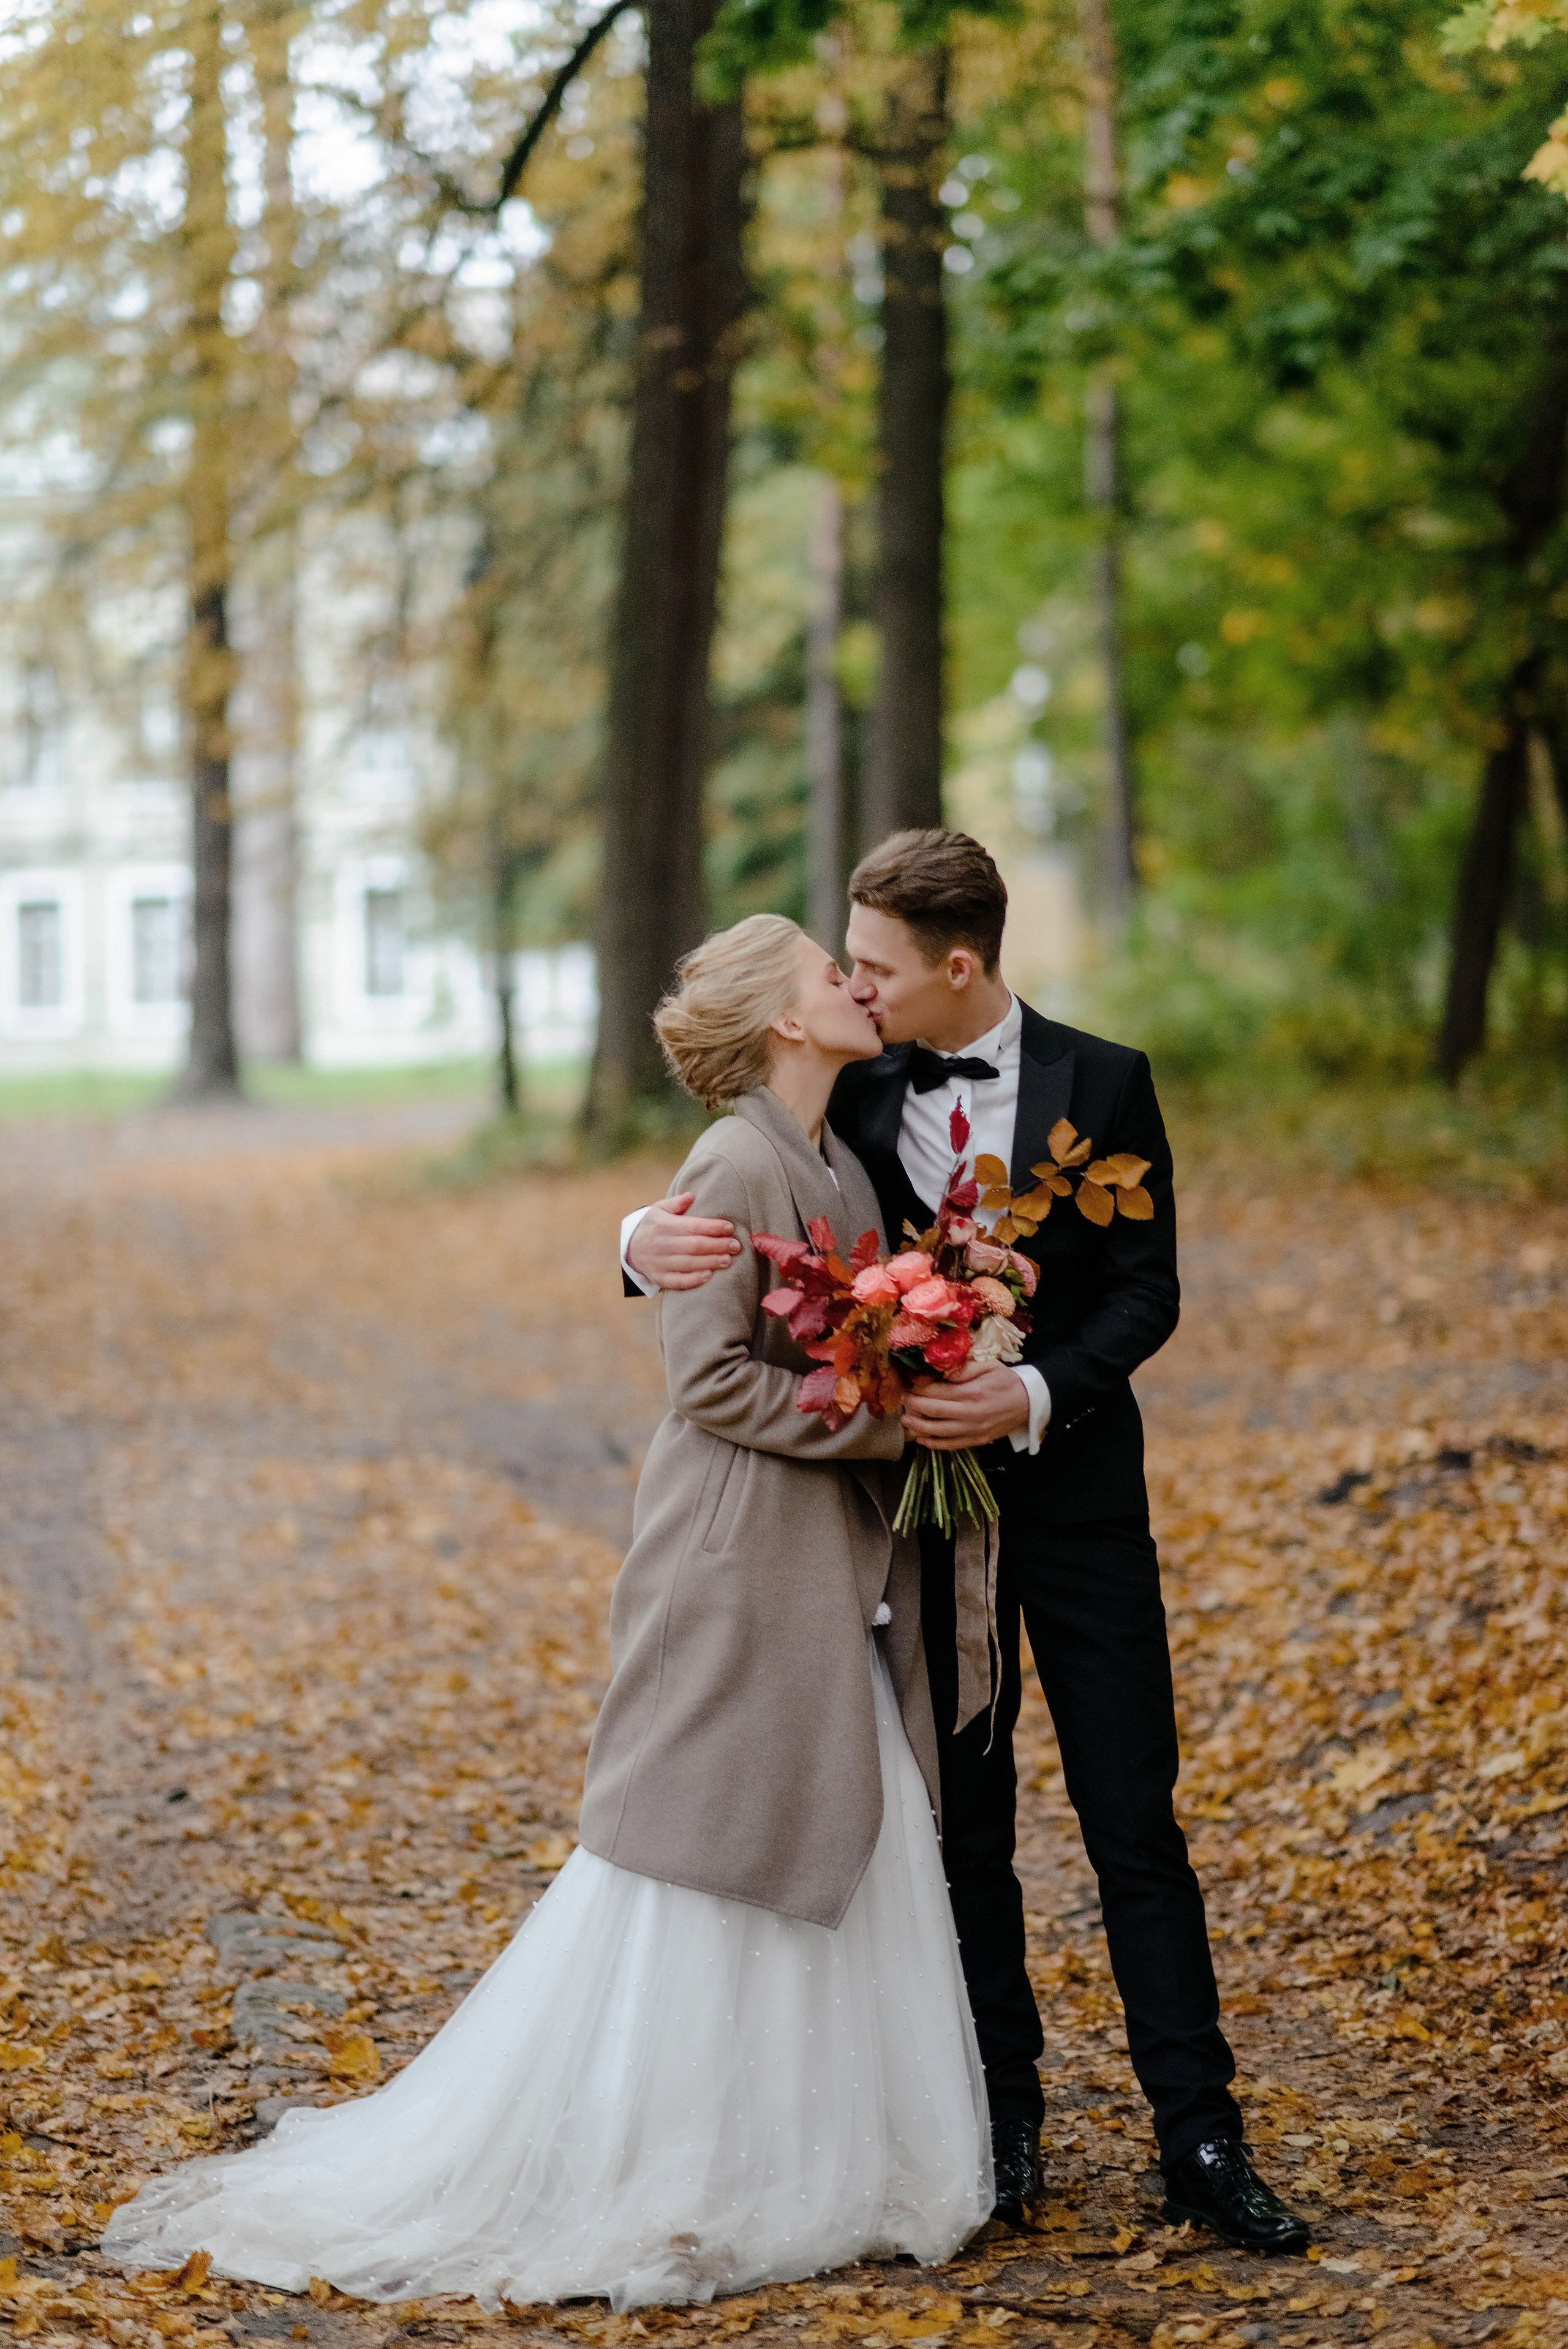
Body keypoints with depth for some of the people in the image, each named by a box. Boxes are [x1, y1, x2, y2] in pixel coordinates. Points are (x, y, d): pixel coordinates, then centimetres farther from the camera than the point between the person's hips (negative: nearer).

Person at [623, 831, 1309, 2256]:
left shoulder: (1103, 1083, -5)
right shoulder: (857, 1097, 1)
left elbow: (1147, 1292, -6)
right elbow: (735, 1220, 3)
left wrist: (1034, 1396, -22)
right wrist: (647, 1240, -21)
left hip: (1072, 1487, -2)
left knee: (1135, 1819, 0)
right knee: (965, 1826, 9)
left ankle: (1199, 2138, 7)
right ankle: (1005, 2127, 19)